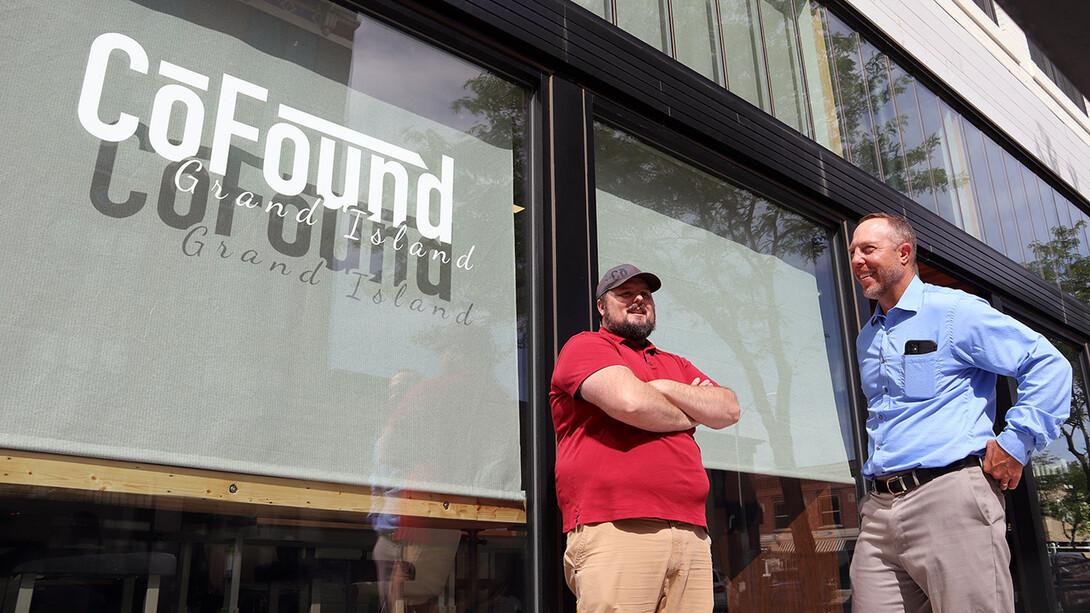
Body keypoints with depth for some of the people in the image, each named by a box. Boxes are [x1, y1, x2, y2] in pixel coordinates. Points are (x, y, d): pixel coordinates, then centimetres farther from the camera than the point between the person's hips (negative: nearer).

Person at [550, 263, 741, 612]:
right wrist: (687, 417, 7)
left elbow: (728, 410, 14)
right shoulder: (585, 346, 6)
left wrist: (664, 388, 1)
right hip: (615, 531, -6)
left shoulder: (675, 365, 29)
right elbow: (630, 400, -12)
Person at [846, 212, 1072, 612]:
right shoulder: (866, 339, 21)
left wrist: (1016, 442, -9)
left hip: (950, 496, -6)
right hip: (878, 511, 7)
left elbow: (1049, 364, -3)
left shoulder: (954, 311, -1)